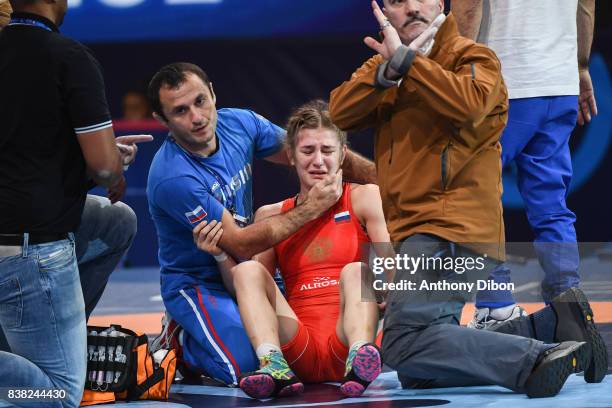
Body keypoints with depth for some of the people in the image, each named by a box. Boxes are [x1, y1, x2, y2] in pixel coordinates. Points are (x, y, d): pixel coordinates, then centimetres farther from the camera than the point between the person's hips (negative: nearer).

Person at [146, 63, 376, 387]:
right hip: (198, 285, -7)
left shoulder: (239, 124, -8)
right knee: (251, 367, -28)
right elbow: (241, 245, -22)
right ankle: (179, 344, 4)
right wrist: (311, 209, -19)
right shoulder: (173, 177, -28)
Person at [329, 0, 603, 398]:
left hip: (451, 231, -9)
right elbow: (340, 113, 3)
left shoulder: (473, 58, 1)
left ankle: (541, 358, -21)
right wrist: (389, 68, -11)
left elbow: (468, 103, -23)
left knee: (408, 346, -25)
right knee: (418, 375, 8)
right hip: (416, 228, 9)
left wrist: (405, 59, -17)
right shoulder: (384, 64, 21)